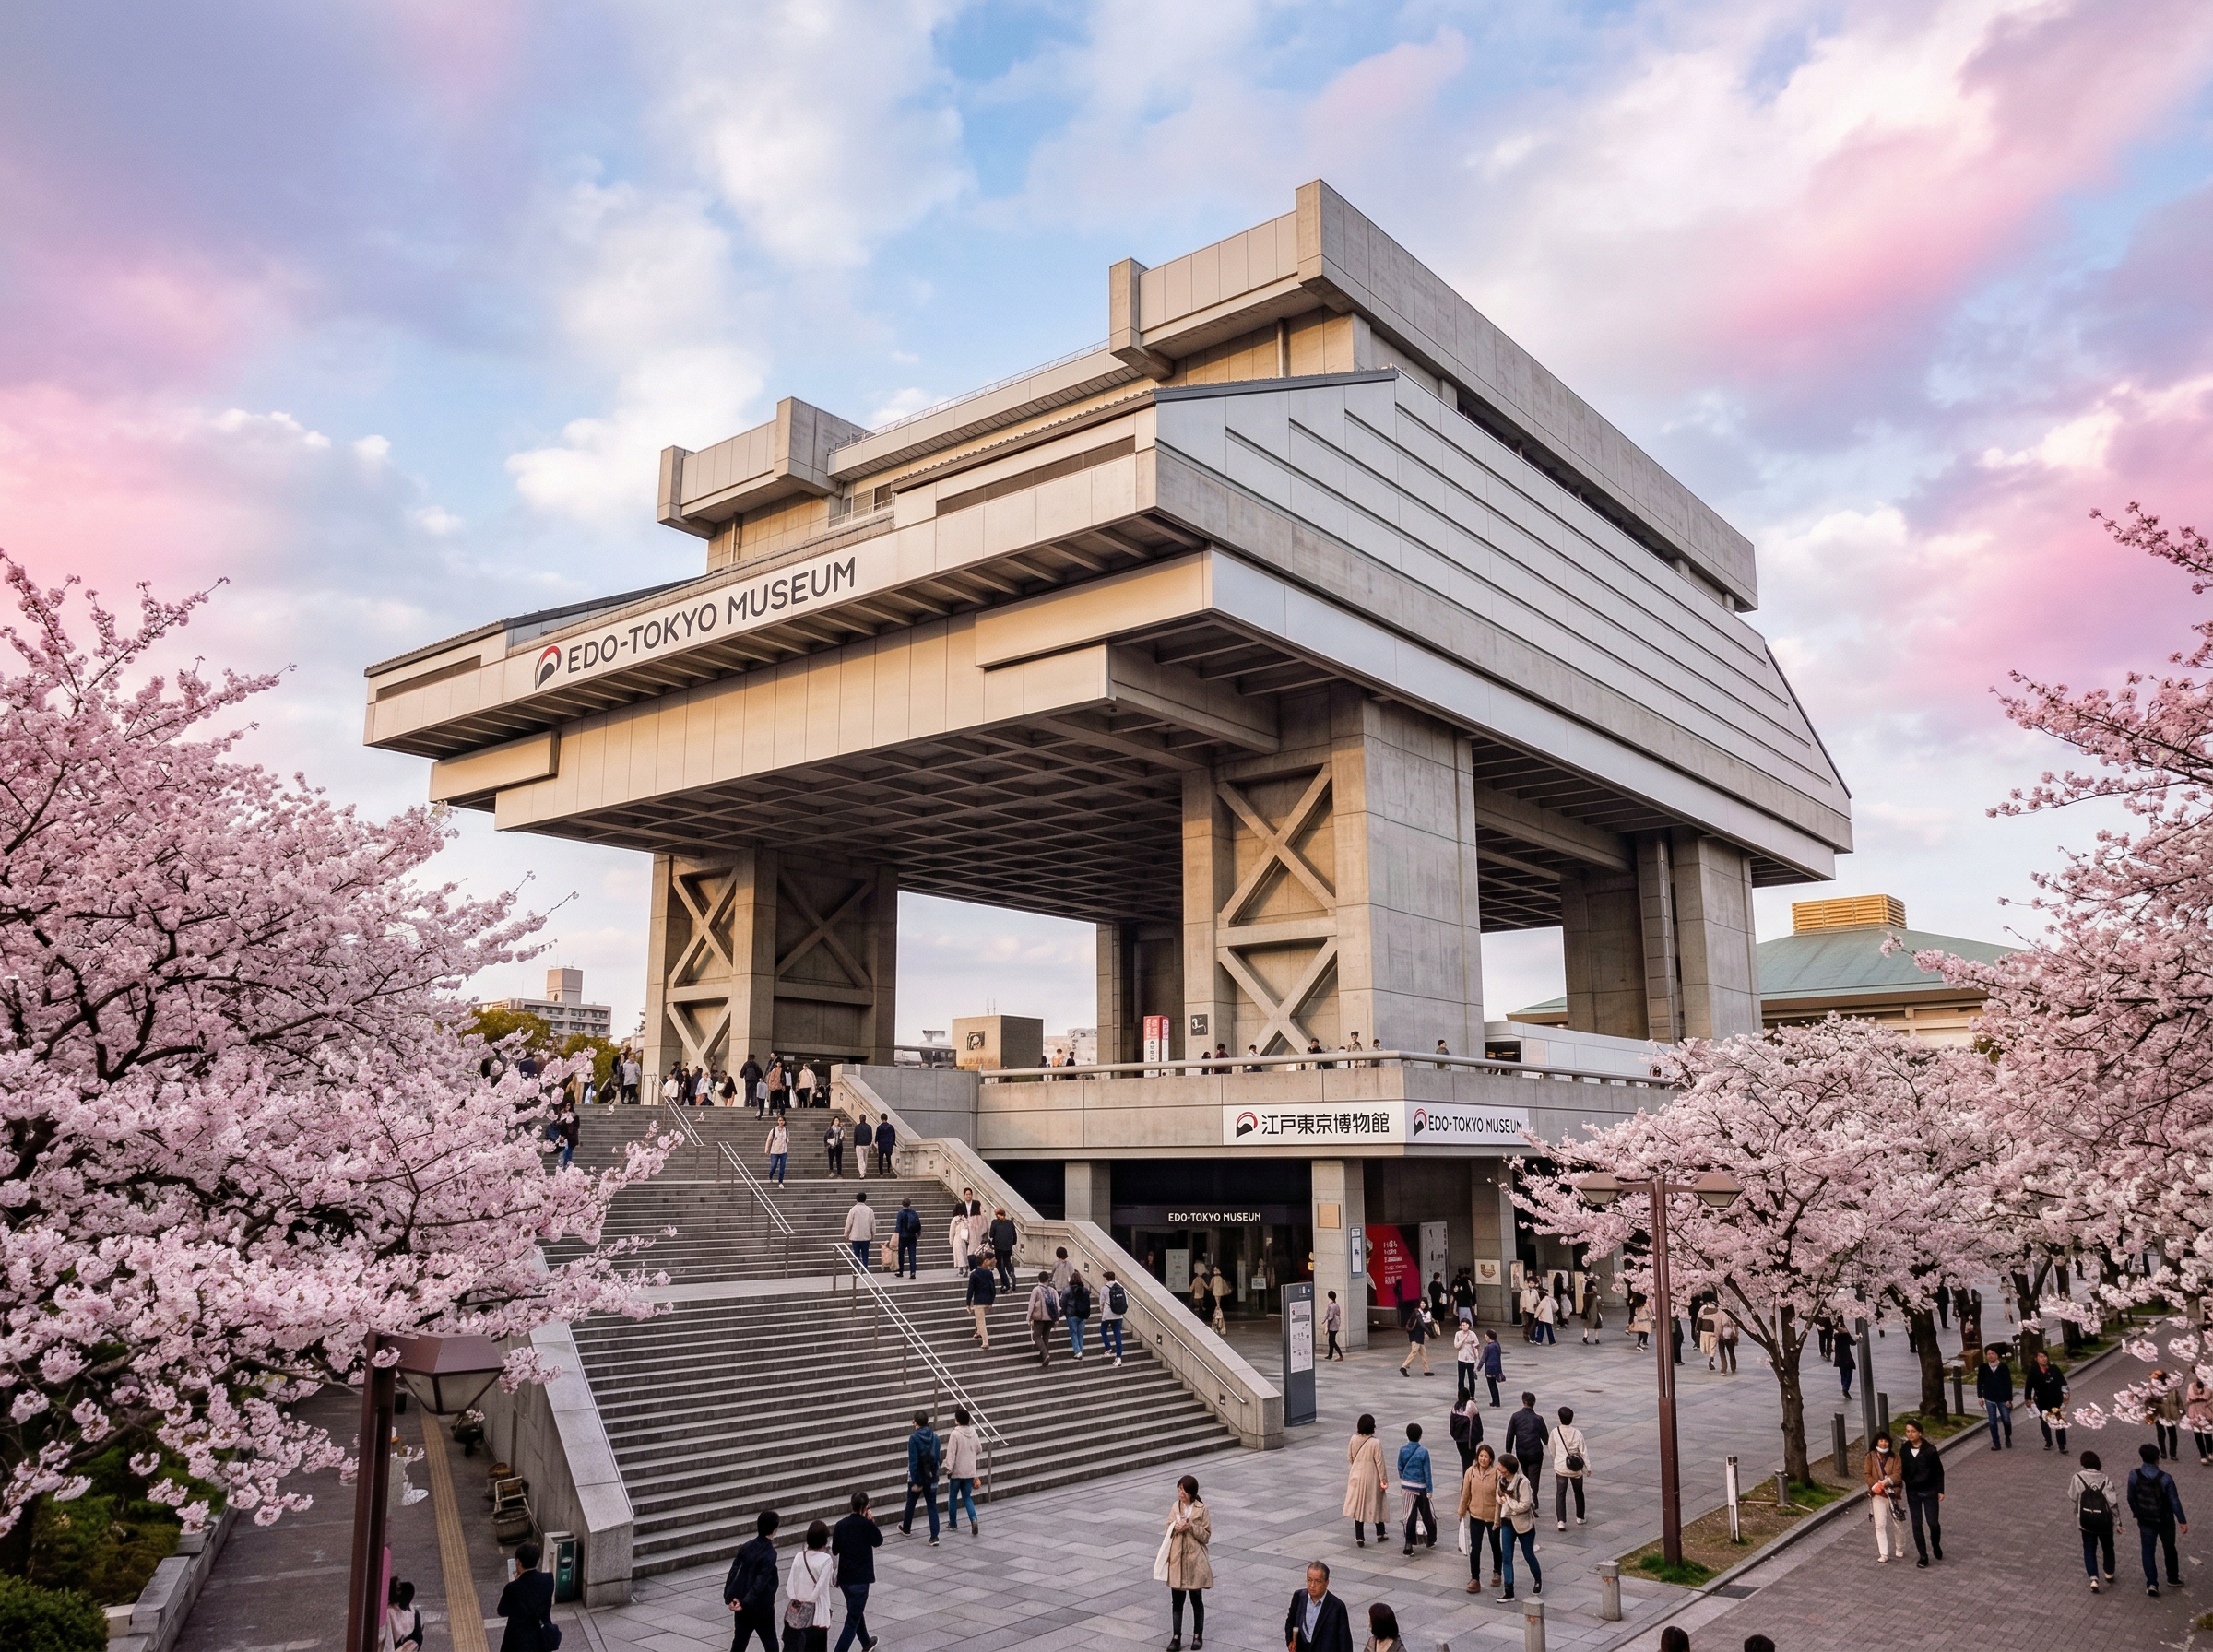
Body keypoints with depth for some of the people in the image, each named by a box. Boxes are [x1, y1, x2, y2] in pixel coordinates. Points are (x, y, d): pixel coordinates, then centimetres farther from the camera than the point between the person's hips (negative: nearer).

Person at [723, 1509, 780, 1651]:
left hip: (742, 1608, 6)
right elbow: (761, 1582, -24)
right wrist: (745, 1603, -20)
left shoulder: (746, 1547, 1)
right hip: (761, 1607, -5)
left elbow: (734, 1572, -3)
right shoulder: (770, 1554, -19)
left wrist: (729, 1598, -7)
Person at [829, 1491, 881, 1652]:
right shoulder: (867, 1525, -15)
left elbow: (834, 1550, 5)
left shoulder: (841, 1524, -3)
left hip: (844, 1577, 6)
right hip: (860, 1578, -6)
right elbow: (878, 1542, 2)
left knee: (856, 1612, 27)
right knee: (852, 1620, -1)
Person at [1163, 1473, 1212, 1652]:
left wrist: (1191, 1527, -21)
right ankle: (1176, 1637, 14)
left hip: (1195, 1560, -3)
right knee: (1177, 1600, 6)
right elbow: (1168, 1531, 8)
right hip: (1177, 1560, 3)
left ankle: (1198, 1636, 22)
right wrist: (1176, 1527, -13)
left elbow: (1206, 1536, -7)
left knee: (1196, 1600, 9)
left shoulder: (1201, 1509, -8)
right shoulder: (1175, 1507, 3)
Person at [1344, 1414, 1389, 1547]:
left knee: (1358, 1505, 8)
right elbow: (1379, 1463, -14)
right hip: (1371, 1478, -3)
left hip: (1357, 1476, 3)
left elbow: (1349, 1458, 3)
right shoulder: (1375, 1443, -19)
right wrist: (1383, 1480, -5)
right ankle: (1380, 1533, 29)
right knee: (1375, 1505, 15)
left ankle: (1359, 1537, 8)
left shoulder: (1353, 1439, -7)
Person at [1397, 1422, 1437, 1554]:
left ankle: (1409, 1544, 4)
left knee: (1410, 1515, 7)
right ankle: (1431, 1541, 30)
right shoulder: (1423, 1452, -13)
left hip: (1406, 1485, 3)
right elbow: (1427, 1472, -10)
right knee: (1426, 1514, 15)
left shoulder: (1402, 1450, -4)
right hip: (1420, 1487, -3)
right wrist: (1429, 1489, -5)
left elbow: (1400, 1468, 5)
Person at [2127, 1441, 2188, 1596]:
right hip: (2165, 1520, -1)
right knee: (2169, 1549, 22)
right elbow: (2174, 1501, -15)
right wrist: (2182, 1521, -2)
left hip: (2145, 1520, 1)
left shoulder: (2134, 1475, -16)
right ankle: (2173, 1579, 38)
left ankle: (2151, 1584, 5)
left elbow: (2131, 1498, -4)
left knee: (2148, 1551, 11)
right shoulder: (2165, 1478, -23)